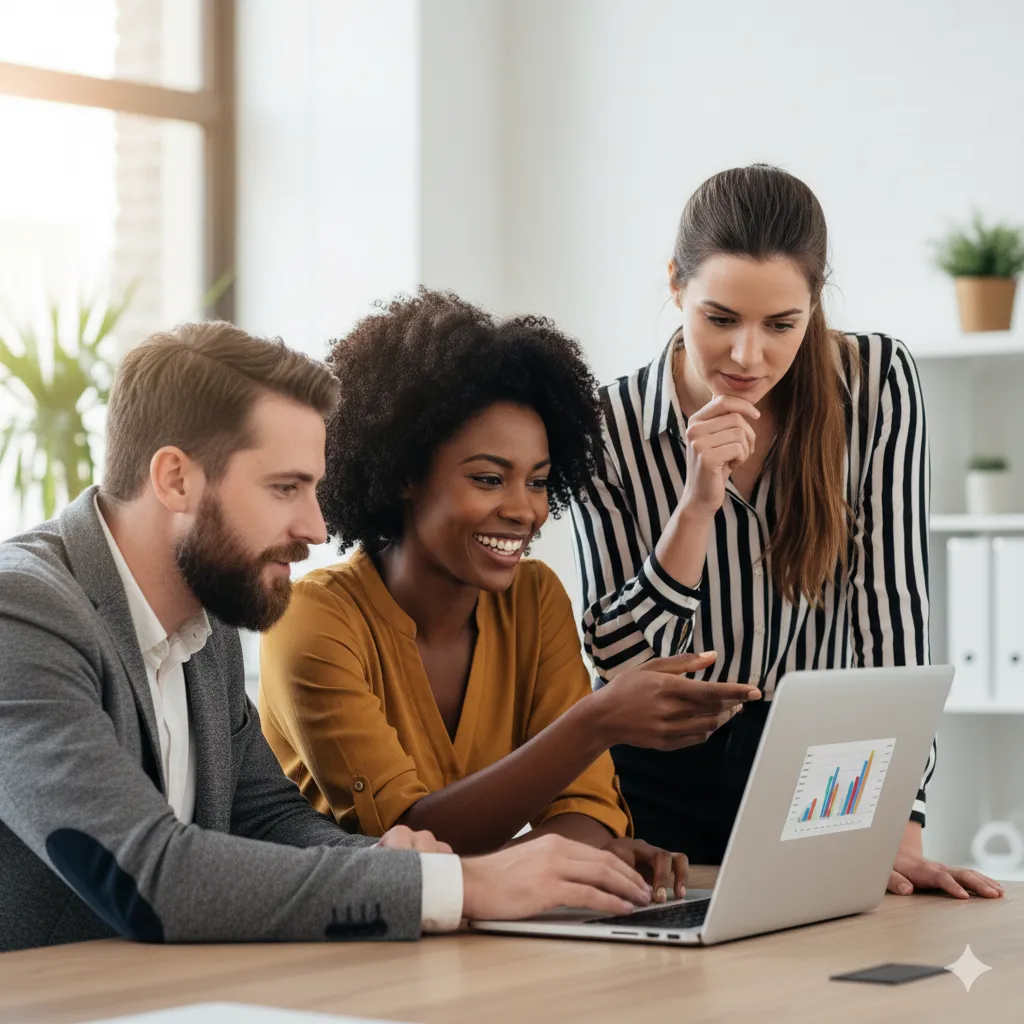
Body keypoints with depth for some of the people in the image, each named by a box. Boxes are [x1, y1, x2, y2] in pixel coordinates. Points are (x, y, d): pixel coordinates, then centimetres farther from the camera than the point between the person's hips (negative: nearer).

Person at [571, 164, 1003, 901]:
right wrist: (698, 505, -23)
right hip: (656, 782, 0)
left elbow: (894, 606, -11)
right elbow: (619, 667, -9)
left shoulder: (879, 383, -8)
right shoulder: (610, 426, -9)